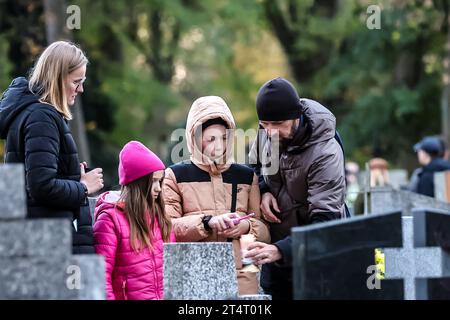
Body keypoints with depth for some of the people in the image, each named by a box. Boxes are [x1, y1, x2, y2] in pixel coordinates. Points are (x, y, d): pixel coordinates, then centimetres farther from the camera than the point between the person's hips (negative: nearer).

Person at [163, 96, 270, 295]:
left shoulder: (246, 176, 17)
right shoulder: (176, 176, 9)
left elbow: (266, 231, 15)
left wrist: (246, 227, -7)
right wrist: (207, 223, -16)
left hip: (242, 278, 2)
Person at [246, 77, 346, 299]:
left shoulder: (325, 153, -26)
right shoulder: (267, 132, -6)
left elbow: (325, 221, -31)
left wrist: (281, 250, -43)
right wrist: (264, 190, -6)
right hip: (274, 249, 6)